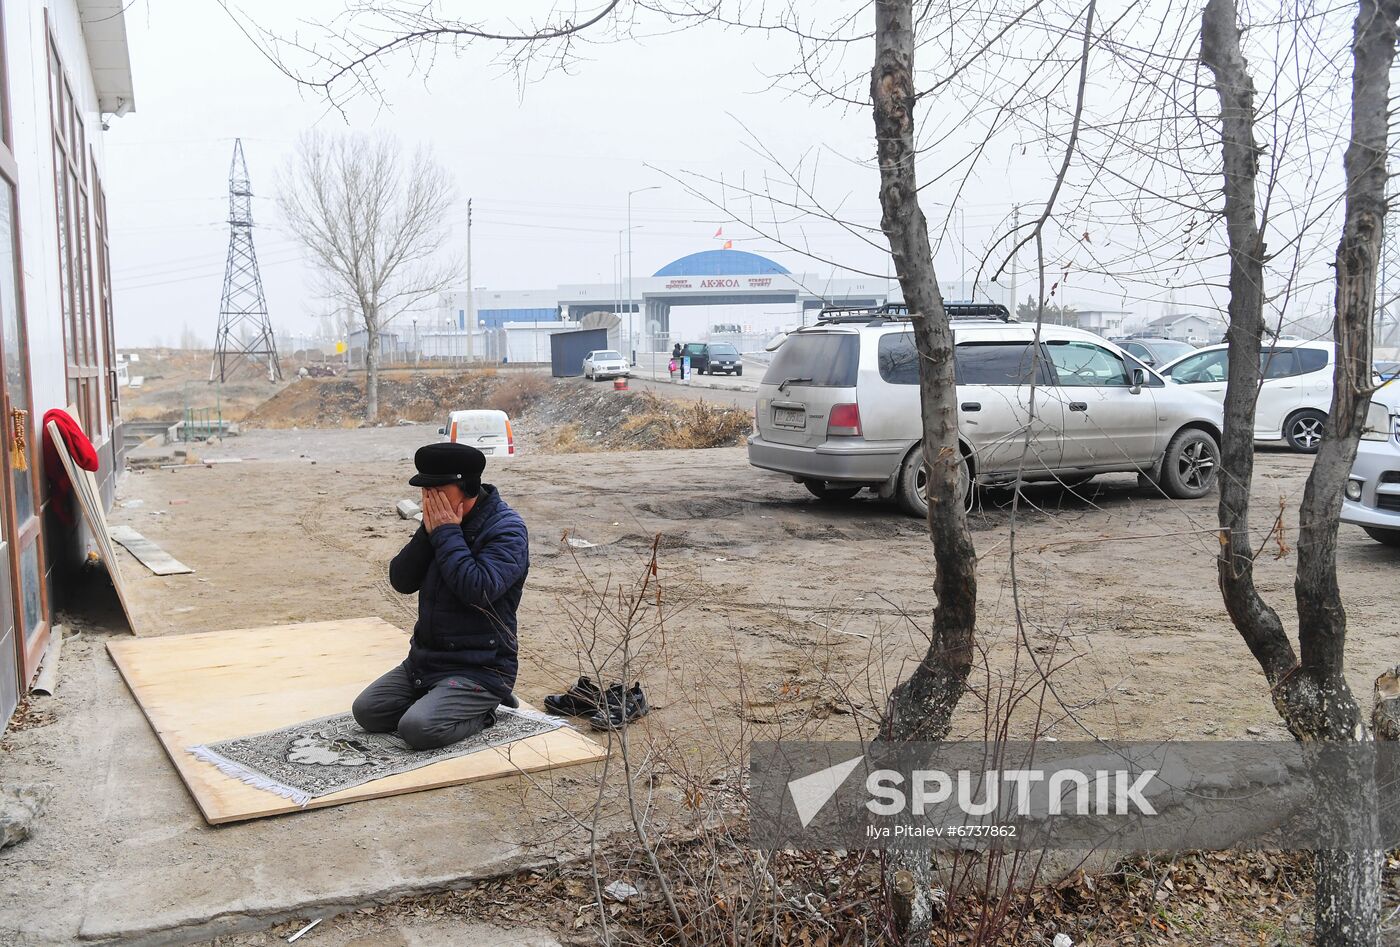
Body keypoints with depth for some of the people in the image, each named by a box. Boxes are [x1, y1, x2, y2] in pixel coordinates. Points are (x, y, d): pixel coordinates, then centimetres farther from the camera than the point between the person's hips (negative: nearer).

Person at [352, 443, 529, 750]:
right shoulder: (440, 521, 6)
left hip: (481, 668, -8)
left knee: (418, 729, -24)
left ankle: (480, 711, 2)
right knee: (366, 712, 0)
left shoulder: (507, 529, -16)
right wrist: (428, 532, -12)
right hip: (425, 657, 8)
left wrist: (447, 534, -21)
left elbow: (479, 590, -29)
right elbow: (401, 581, 2)